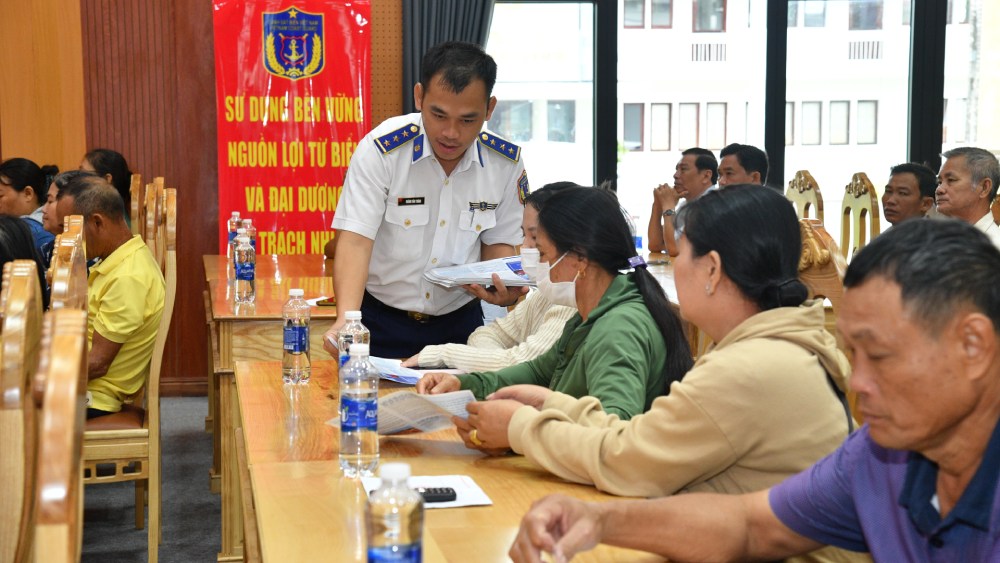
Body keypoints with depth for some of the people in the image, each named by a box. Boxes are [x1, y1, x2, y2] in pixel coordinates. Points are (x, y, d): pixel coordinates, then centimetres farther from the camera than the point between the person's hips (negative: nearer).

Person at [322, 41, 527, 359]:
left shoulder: (506, 162, -5)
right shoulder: (381, 150, -16)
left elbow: (499, 243, 6)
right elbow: (355, 239, -20)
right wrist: (346, 319, -35)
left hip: (459, 322, 3)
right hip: (381, 323, -2)